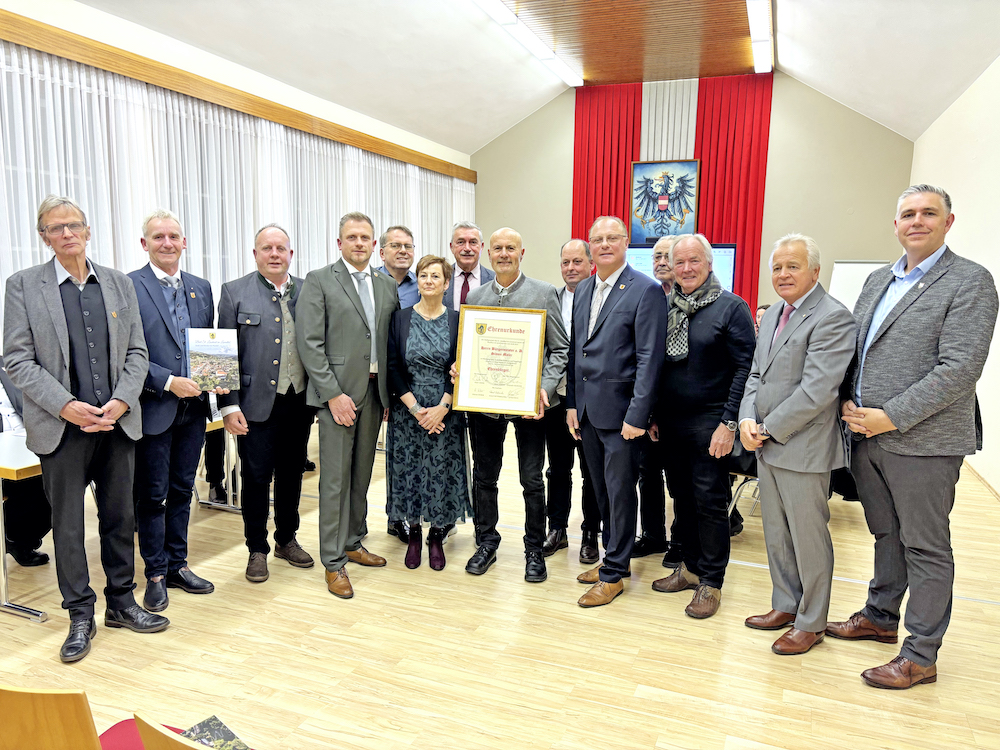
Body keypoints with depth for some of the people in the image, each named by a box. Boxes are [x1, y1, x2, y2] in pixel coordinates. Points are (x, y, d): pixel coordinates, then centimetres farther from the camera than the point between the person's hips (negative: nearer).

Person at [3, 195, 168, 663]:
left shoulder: (119, 284, 8)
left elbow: (137, 352, 6)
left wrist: (121, 402, -9)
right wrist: (66, 406, -15)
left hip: (117, 423, 3)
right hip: (61, 427, -2)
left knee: (120, 517, 12)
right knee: (67, 524, 6)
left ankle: (121, 602, 27)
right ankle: (80, 617, 20)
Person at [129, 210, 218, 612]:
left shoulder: (201, 288, 10)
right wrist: (169, 382, -18)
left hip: (193, 407, 5)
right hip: (153, 408, -5)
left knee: (182, 490, 15)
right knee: (153, 495, 7)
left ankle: (177, 564, 28)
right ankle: (156, 573, 21)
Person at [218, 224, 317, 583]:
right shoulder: (235, 292, -1)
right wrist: (229, 406, -9)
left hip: (299, 402, 3)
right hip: (258, 403, -3)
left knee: (291, 473, 15)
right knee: (256, 477, 6)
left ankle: (287, 540, 32)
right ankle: (257, 549, 22)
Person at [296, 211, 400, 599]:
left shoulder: (387, 286, 12)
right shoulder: (318, 281, -3)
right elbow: (309, 343, -10)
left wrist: (391, 392, 7)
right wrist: (334, 394, -15)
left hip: (374, 392, 5)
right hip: (337, 392, -5)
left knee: (362, 474, 14)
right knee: (335, 478, 0)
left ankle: (353, 543, 29)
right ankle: (333, 562, 10)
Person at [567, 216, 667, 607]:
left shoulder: (646, 290, -10)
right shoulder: (582, 290, 11)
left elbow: (649, 359, -14)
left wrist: (637, 415, -18)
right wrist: (572, 403, 10)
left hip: (620, 412, -7)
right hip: (587, 410, 7)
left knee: (620, 491, 3)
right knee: (602, 490, 17)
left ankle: (614, 574, 17)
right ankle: (614, 557, 33)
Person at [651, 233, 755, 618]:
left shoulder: (732, 307, -6)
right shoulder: (666, 308, 9)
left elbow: (745, 368, -10)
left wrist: (729, 423, -15)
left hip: (709, 423, -5)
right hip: (671, 423, 5)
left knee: (710, 501, 1)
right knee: (682, 497, 14)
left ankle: (711, 582, 14)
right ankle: (691, 567, 29)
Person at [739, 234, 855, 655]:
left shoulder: (833, 317, -14)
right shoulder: (773, 315, 14)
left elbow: (816, 390, -21)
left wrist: (769, 429, -15)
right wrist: (748, 420, -2)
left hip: (803, 450, -8)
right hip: (766, 446, 8)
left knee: (809, 538, 6)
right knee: (776, 535, 18)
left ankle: (811, 623, 22)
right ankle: (786, 606, 34)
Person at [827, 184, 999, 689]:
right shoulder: (878, 280, 14)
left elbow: (959, 368, -17)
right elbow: (854, 349, 16)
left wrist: (892, 417, -19)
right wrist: (849, 402, -1)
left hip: (923, 440, -6)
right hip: (867, 435, 6)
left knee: (925, 547, 4)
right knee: (886, 534, 20)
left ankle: (920, 656, 16)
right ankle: (880, 617, 37)